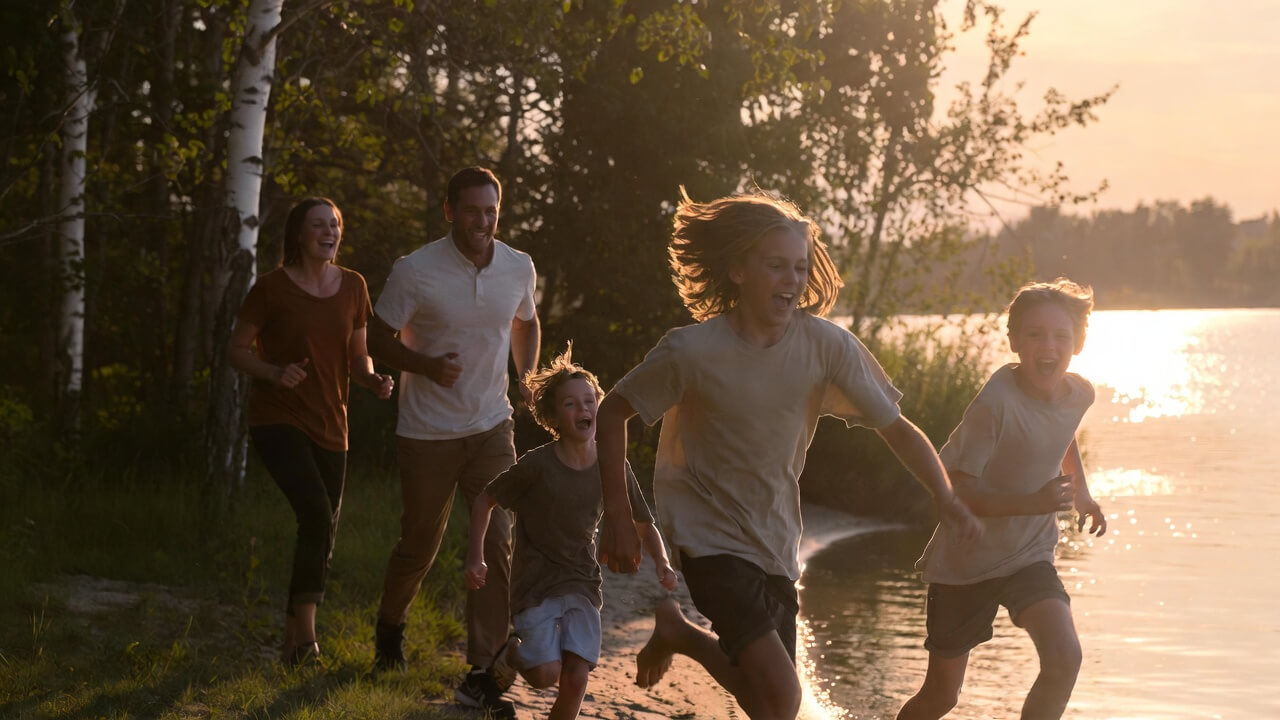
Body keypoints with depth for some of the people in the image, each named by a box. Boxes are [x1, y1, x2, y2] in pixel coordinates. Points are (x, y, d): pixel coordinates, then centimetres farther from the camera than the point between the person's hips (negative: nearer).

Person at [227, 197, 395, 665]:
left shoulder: (352, 287, 7)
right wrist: (275, 372, -19)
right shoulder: (272, 288, -6)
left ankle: (292, 645, 20)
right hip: (278, 419, -5)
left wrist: (374, 380, -9)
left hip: (329, 425, 6)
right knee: (317, 514, -24)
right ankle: (306, 632, -14)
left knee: (323, 536, 6)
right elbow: (237, 350, -1)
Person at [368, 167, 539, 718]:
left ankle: (482, 675, -8)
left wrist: (526, 377, 3)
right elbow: (379, 340, -7)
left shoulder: (518, 268, -2)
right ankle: (389, 626, 43)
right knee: (419, 545, 11)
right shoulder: (415, 272, -15)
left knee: (497, 542, -11)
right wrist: (427, 365, -25)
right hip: (428, 432, -3)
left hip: (491, 428, 3)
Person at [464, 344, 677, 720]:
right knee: (546, 674, -15)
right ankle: (515, 654, 20)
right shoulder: (537, 465, -15)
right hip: (535, 584, -3)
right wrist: (475, 558, -10)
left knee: (576, 678, -10)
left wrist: (662, 564, -9)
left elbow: (644, 526, 8)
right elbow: (485, 501, -2)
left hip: (581, 583, 3)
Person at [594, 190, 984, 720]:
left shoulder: (827, 346, -11)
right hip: (708, 534, -5)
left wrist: (944, 497, -23)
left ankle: (681, 634, 36)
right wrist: (617, 519, -9)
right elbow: (613, 412, -6)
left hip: (775, 541, 5)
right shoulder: (692, 351, -18)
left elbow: (895, 426, -7)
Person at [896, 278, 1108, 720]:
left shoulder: (1079, 394, -6)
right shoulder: (997, 402, -26)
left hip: (1029, 555, 4)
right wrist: (1033, 503, -34)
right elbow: (955, 490, -26)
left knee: (1065, 659, -22)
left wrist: (1081, 491, 13)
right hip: (965, 561, -4)